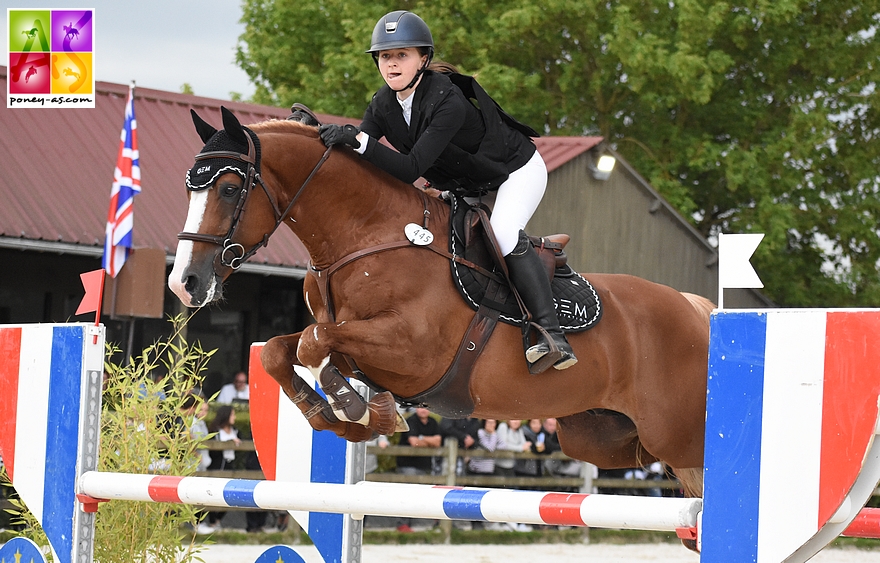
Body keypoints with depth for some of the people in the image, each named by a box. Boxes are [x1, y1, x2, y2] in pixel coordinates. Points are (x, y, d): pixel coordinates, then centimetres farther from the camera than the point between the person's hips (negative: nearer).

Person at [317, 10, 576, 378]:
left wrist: (359, 140, -53)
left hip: (517, 172, -9)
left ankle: (552, 335, -29)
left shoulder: (448, 102, -36)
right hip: (465, 188, 9)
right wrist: (320, 134, -30)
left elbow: (411, 170, -43)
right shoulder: (383, 106, -13)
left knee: (504, 233, -30)